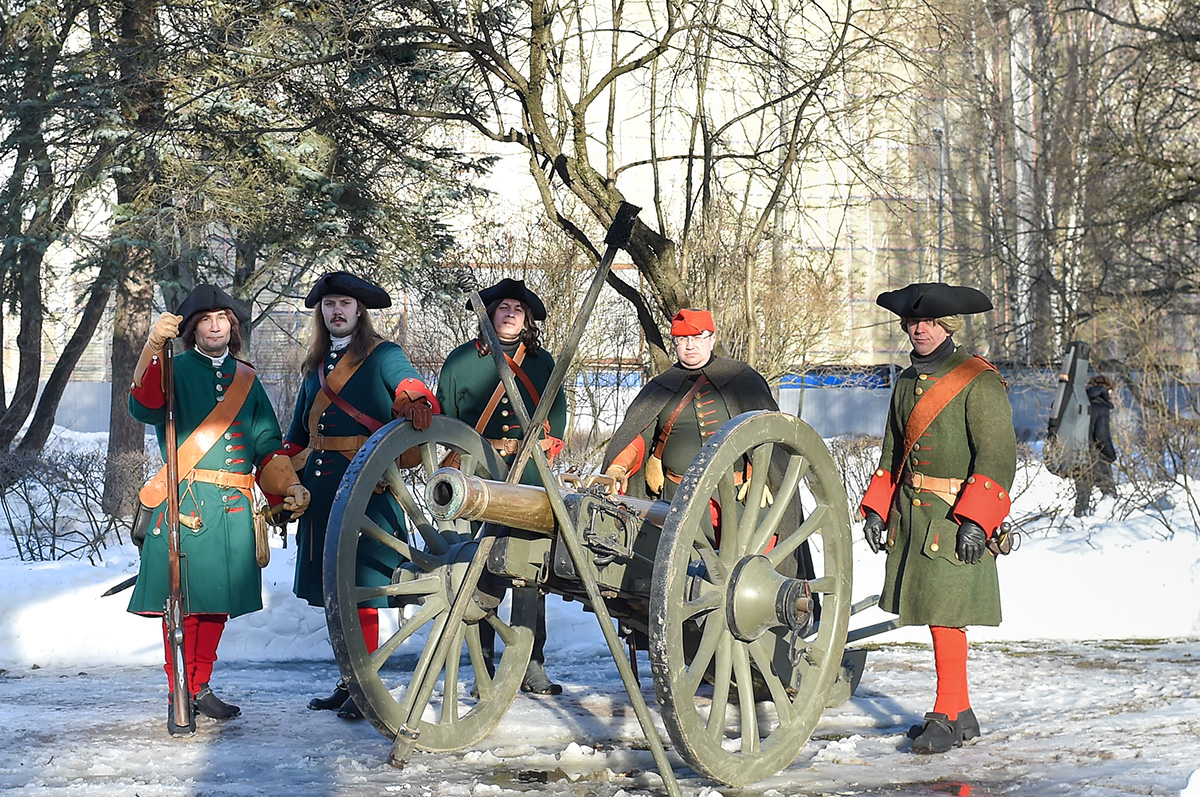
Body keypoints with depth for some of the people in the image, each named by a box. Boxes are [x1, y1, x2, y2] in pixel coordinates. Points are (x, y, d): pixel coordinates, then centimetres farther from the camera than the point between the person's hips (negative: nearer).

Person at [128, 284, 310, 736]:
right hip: (184, 506, -4)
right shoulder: (174, 371, 2)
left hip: (233, 511, 4)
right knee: (183, 601, -5)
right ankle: (180, 698, 4)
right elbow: (145, 407, -20)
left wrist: (289, 488, 1)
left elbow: (268, 446, 16)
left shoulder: (246, 381, 16)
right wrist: (154, 349, -33)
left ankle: (201, 688, 24)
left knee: (217, 602, 11)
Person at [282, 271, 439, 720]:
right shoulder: (315, 367, 20)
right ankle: (348, 683, 18)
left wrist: (415, 402, -41)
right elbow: (296, 437, 22)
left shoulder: (382, 356, 3)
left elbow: (409, 382, -17)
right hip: (320, 492, 6)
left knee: (359, 589, -7)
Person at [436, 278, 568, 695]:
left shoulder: (542, 362, 15)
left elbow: (557, 411, 23)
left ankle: (532, 665, 4)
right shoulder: (461, 360, 9)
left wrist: (546, 446, 10)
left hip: (529, 475, 2)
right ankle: (483, 667, 2)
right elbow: (444, 416, 13)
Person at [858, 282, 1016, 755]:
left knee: (945, 614, -10)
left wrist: (976, 520, -20)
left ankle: (946, 717, -1)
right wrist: (876, 508, 13)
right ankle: (961, 714, 21)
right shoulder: (906, 382, 14)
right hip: (910, 514, 7)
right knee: (931, 611, 11)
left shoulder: (979, 381, -9)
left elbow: (997, 456, -13)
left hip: (957, 517, -7)